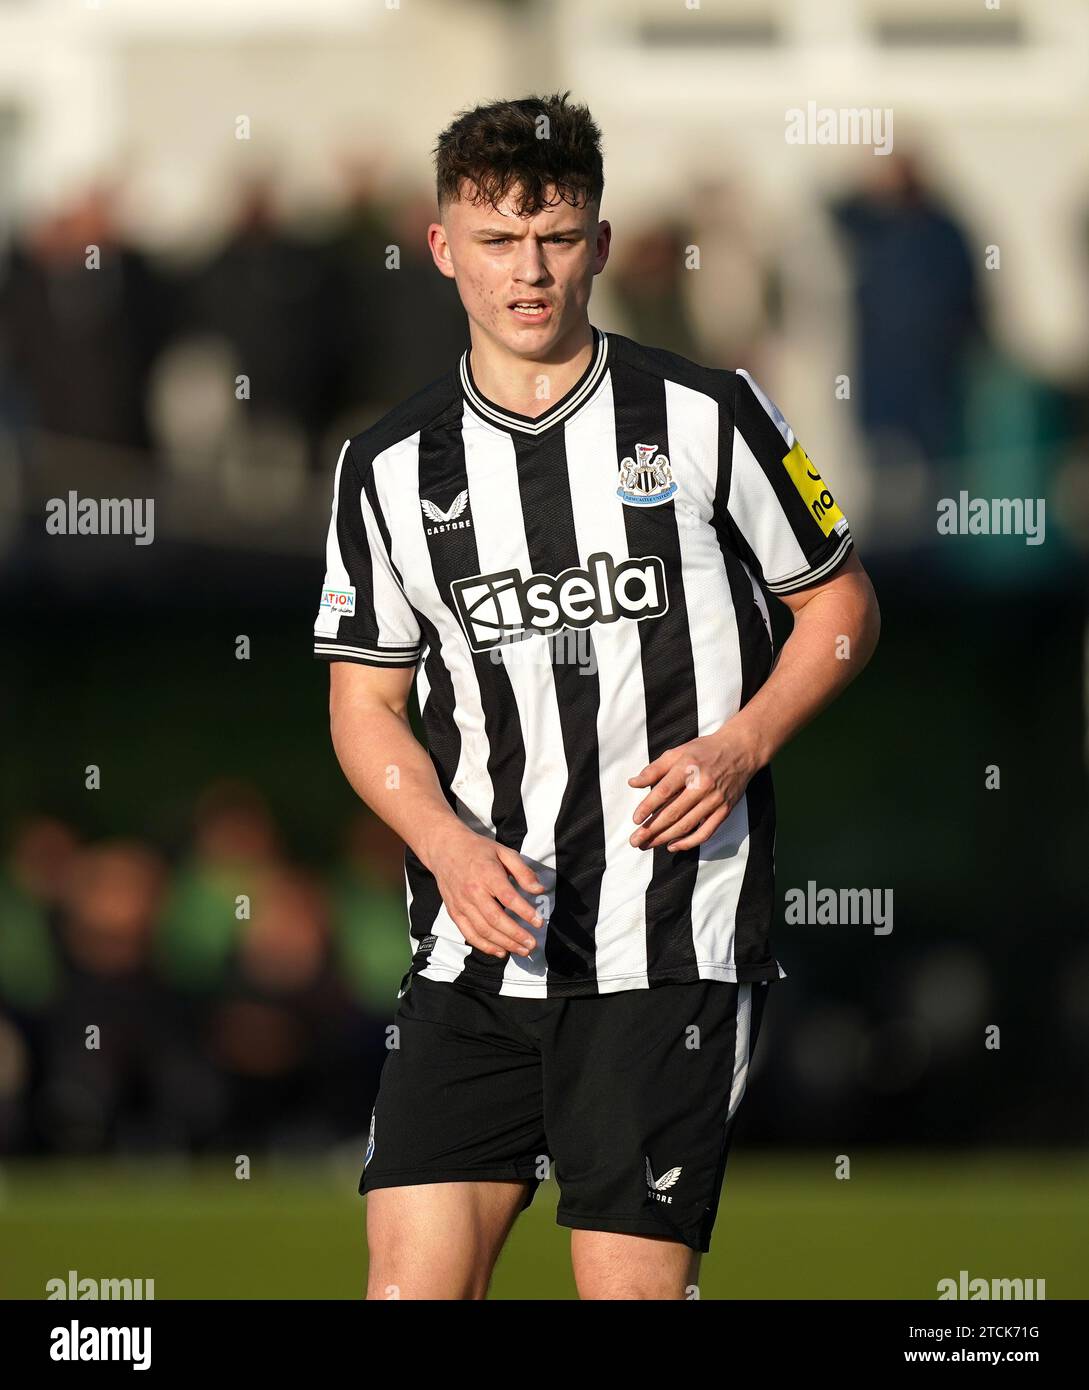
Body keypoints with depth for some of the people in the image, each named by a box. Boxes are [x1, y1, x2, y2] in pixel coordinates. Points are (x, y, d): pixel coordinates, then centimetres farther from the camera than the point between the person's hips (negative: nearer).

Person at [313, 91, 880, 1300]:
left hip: (670, 942, -3)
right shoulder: (389, 469, 7)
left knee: (633, 1282, -6)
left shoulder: (706, 417, 1)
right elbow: (365, 705, 12)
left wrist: (741, 745, -8)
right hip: (476, 950, 3)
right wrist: (450, 847, -7)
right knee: (411, 1276, -5)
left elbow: (841, 606, 10)